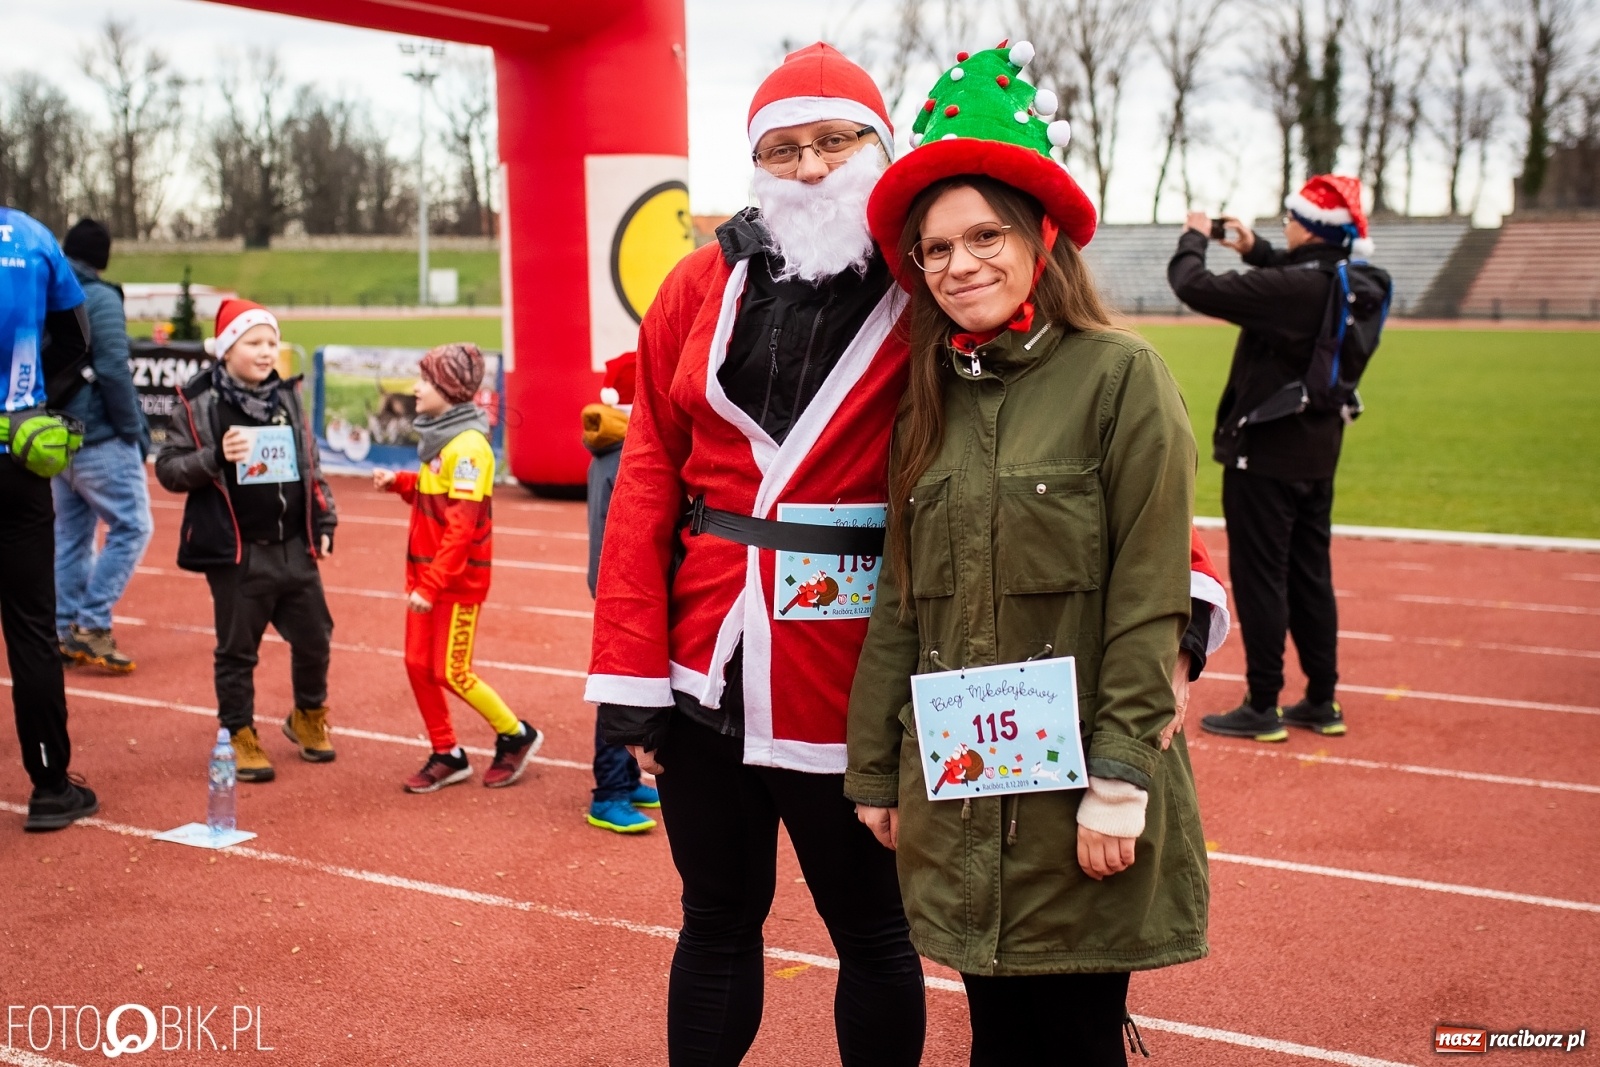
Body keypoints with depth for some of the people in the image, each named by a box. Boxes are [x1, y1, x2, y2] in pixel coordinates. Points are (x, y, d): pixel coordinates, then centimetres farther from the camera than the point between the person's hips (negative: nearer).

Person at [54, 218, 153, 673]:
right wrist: (134, 429, -10)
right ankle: (93, 625, -6)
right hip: (99, 438, -8)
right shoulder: (100, 299, -11)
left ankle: (66, 632, 16)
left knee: (70, 532, 14)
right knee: (131, 526, -1)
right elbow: (113, 371, -17)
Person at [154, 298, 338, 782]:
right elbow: (167, 468, -7)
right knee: (238, 649, 6)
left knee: (314, 637, 11)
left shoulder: (287, 395, 8)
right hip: (236, 552, -4)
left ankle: (309, 716, 33)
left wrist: (324, 521, 10)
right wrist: (216, 458, -22)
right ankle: (239, 735, 21)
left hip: (295, 548, 4)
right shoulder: (200, 401, -7)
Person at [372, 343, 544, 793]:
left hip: (459, 578, -9)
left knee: (451, 673, -2)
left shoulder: (468, 445, -18)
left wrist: (431, 586, -24)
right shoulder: (439, 437, 10)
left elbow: (461, 526, -23)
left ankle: (516, 736, 17)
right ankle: (447, 756, 21)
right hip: (427, 573, 9)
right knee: (418, 665, 8)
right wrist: (399, 482, 1)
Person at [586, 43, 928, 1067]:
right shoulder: (704, 284, 5)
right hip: (706, 673, 3)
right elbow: (648, 476, 3)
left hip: (847, 681, -3)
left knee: (869, 929, 14)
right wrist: (630, 672, -2)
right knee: (718, 920, 17)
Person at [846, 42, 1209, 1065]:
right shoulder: (931, 401, 9)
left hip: (1073, 786, -4)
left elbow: (1149, 602, -11)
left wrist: (1120, 781, -14)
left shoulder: (1120, 376, -8)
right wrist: (876, 771, 11)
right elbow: (900, 605, 12)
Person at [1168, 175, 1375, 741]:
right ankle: (1322, 702, 23)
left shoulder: (1289, 289, -23)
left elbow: (1197, 288, -23)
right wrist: (1255, 249, 17)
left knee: (1259, 578, 1)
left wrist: (1194, 238, -5)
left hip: (1265, 451, -8)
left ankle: (1263, 708, 7)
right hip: (1317, 454, 8)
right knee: (1311, 577, 15)